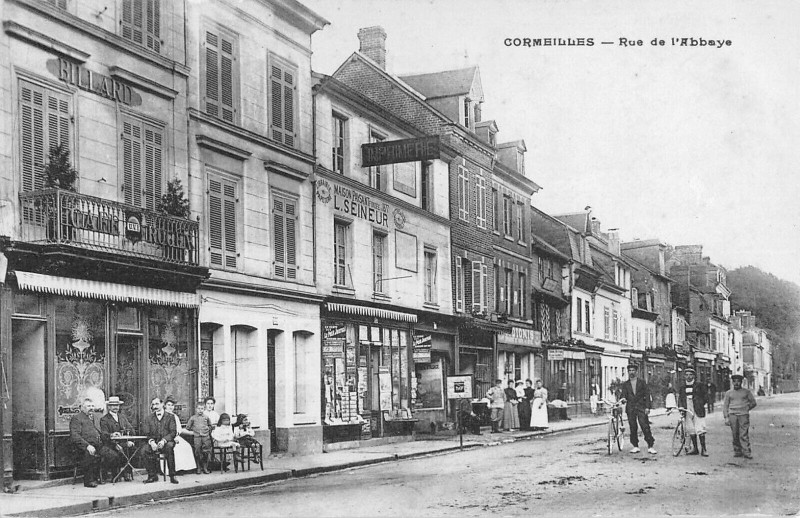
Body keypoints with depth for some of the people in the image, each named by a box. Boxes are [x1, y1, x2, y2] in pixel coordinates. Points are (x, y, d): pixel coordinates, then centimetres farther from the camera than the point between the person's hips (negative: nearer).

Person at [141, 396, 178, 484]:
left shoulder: (170, 417, 7)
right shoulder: (148, 418, 14)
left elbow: (173, 432, -3)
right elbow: (146, 433, 4)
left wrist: (164, 440, -22)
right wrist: (151, 441, -18)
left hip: (166, 443, -2)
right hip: (153, 443, 2)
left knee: (169, 446, -36)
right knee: (144, 450, -28)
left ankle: (172, 476, -29)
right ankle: (152, 475, -14)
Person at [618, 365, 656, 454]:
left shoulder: (642, 382, 8)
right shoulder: (625, 384, 13)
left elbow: (647, 394, 4)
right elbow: (623, 394, 5)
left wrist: (647, 407, -5)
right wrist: (622, 398, -20)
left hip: (641, 407, -2)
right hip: (630, 408, 2)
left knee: (645, 427, -9)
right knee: (633, 428, 1)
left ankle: (650, 446, -6)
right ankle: (635, 446, 10)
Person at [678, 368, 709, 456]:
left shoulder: (699, 385, 3)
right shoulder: (682, 387, 13)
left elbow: (705, 396, 6)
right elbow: (680, 399, 14)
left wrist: (701, 405, -2)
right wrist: (681, 407, 0)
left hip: (698, 411, -4)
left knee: (700, 430, -9)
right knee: (691, 430, 7)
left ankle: (703, 449, -6)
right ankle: (694, 448, 15)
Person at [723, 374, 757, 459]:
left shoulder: (746, 392, 9)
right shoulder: (729, 393, 12)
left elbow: (753, 403, 15)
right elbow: (725, 406, 11)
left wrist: (746, 409, 8)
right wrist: (726, 417, 2)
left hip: (744, 415, -2)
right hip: (732, 415, 2)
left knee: (744, 435, -10)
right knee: (735, 435, 0)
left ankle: (746, 452, -12)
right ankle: (737, 451, 8)